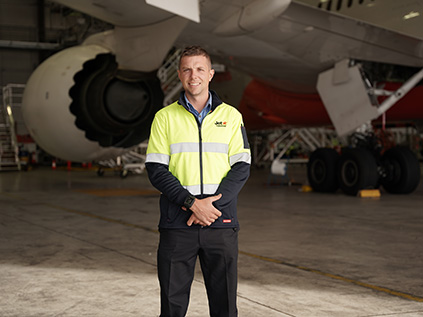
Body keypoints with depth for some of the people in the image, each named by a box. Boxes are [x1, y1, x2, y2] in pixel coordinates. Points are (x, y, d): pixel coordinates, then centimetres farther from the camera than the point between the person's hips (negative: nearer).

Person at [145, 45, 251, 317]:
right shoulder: (165, 117, 6)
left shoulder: (231, 116, 8)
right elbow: (156, 170, -1)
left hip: (221, 223, 1)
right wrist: (192, 204, -14)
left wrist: (212, 204, -12)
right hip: (177, 224, 0)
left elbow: (241, 168, 3)